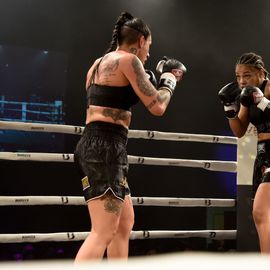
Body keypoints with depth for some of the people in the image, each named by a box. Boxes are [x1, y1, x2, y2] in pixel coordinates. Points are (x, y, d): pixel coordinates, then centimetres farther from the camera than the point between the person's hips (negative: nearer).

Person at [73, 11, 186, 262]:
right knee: (103, 233, -14)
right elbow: (157, 107, -9)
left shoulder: (100, 63, 19)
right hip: (105, 148, -10)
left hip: (95, 145, 10)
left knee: (124, 223, 19)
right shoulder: (128, 60, -7)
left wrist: (148, 81, 27)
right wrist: (168, 82, 11)